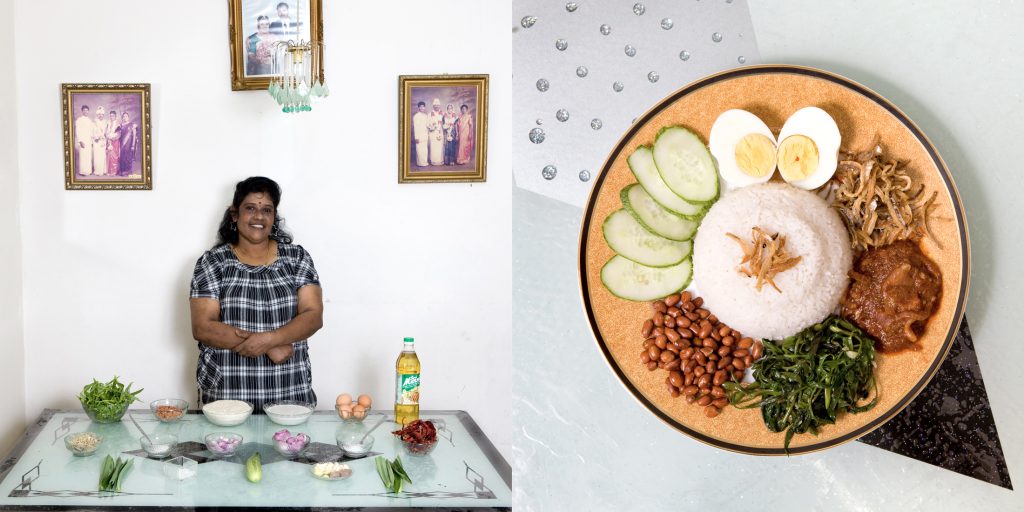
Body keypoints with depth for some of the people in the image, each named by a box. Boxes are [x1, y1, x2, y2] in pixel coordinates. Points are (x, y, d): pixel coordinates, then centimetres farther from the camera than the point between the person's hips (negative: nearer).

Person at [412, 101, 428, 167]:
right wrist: (416, 137, -13)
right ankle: (420, 163, 0)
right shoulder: (416, 116, -7)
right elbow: (415, 127, -10)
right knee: (419, 150, -5)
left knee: (425, 150, 6)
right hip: (419, 135, -6)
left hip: (425, 136, 6)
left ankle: (424, 162, 13)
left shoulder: (425, 116, 11)